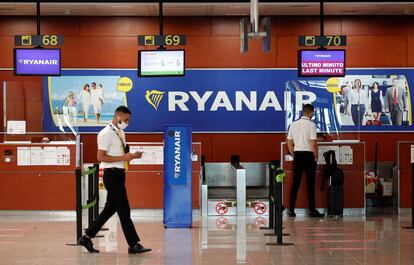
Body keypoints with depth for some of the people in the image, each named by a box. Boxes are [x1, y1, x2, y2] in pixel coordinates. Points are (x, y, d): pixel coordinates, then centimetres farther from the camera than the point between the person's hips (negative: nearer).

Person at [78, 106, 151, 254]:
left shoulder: (120, 133, 14)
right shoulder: (106, 134, -14)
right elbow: (101, 157, -19)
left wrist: (132, 156, 4)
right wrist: (123, 157, -23)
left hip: (119, 174, 10)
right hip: (112, 175, -10)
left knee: (110, 209, 14)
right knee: (124, 210, -5)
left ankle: (87, 238, 21)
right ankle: (133, 245, 1)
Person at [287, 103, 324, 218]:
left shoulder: (293, 124, 6)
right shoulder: (311, 125, -10)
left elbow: (289, 142, 9)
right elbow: (314, 143, -14)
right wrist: (316, 157, -2)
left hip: (297, 154, 5)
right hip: (308, 154, -5)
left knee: (296, 183, 7)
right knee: (310, 184, 1)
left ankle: (291, 209, 6)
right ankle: (312, 210, 4)